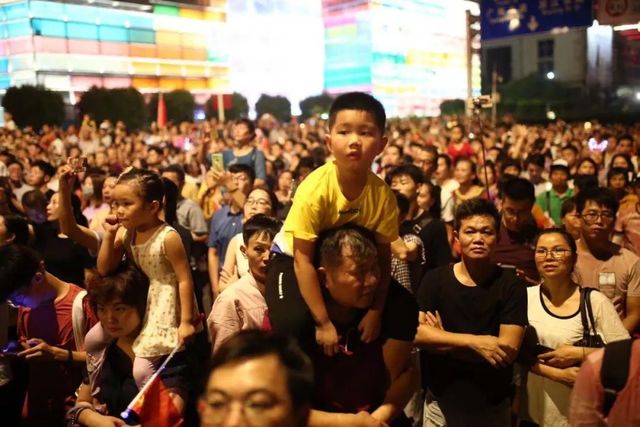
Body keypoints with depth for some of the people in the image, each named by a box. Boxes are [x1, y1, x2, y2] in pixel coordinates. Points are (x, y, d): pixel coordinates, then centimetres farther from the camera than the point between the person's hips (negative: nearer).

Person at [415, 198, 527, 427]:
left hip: (493, 405, -1)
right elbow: (417, 333, -15)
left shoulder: (511, 284, -8)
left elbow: (508, 349, -16)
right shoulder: (434, 279, -4)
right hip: (440, 401, 1)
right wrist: (474, 342, -23)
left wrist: (442, 341, -16)